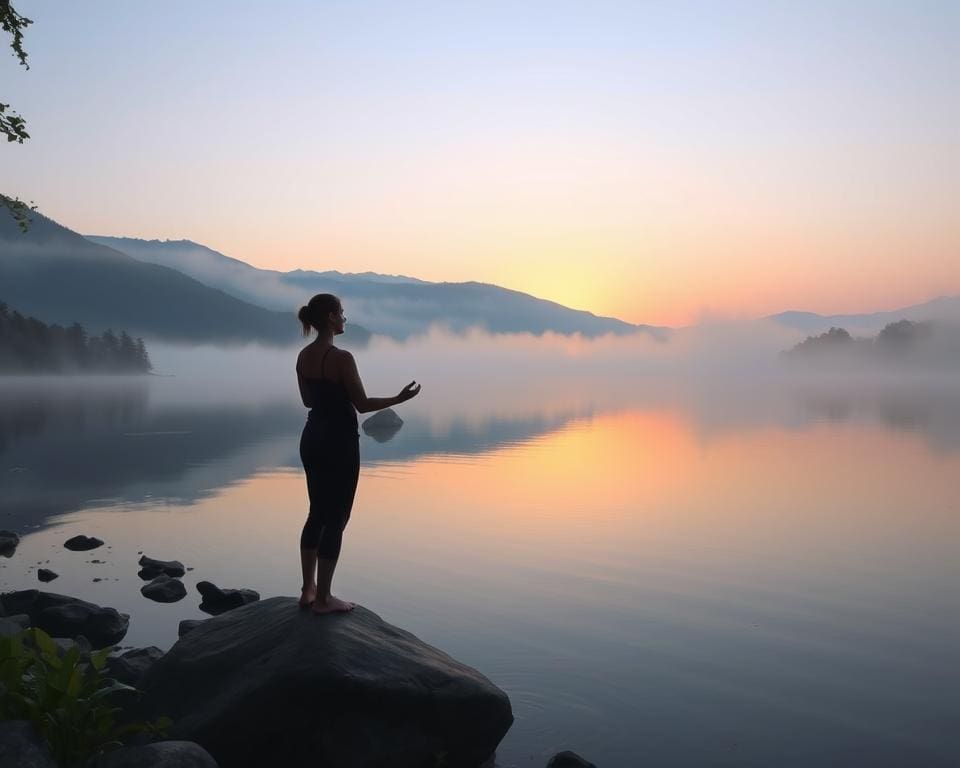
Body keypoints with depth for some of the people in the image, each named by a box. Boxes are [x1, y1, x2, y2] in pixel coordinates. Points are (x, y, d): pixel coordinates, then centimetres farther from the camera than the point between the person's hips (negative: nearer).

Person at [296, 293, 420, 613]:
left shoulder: (303, 355, 5)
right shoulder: (341, 358, -19)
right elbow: (362, 404, -15)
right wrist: (399, 398, -4)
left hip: (311, 438, 8)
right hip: (339, 442, -8)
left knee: (317, 514, 17)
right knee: (335, 519, 2)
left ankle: (308, 589, 25)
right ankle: (323, 598, 10)